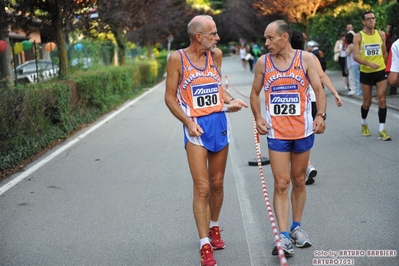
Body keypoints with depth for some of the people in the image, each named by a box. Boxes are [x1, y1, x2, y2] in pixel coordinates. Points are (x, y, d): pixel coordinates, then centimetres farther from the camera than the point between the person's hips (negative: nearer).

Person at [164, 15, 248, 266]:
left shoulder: (216, 54, 5)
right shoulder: (177, 58, -8)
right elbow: (170, 97, -3)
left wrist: (231, 100, 0)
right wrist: (187, 122, -15)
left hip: (219, 123, 5)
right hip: (196, 127, -4)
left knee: (217, 183, 14)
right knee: (202, 188, -8)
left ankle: (214, 227, 37)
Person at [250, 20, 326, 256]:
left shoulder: (306, 59, -4)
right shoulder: (262, 62, 1)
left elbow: (318, 89, -5)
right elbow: (255, 93, 10)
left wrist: (321, 115, -21)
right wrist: (257, 117, -5)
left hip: (302, 130, 0)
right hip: (276, 132, 0)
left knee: (299, 181, 13)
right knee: (281, 184, -4)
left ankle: (297, 227, 28)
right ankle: (284, 237, -3)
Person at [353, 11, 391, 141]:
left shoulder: (381, 34, 2)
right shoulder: (358, 36, -8)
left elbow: (384, 53, 14)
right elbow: (355, 56, -17)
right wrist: (369, 63, -31)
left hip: (381, 72, 2)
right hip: (366, 73, -2)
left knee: (382, 99, -8)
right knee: (367, 102, 9)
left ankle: (382, 130, -5)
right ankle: (364, 123, 36)